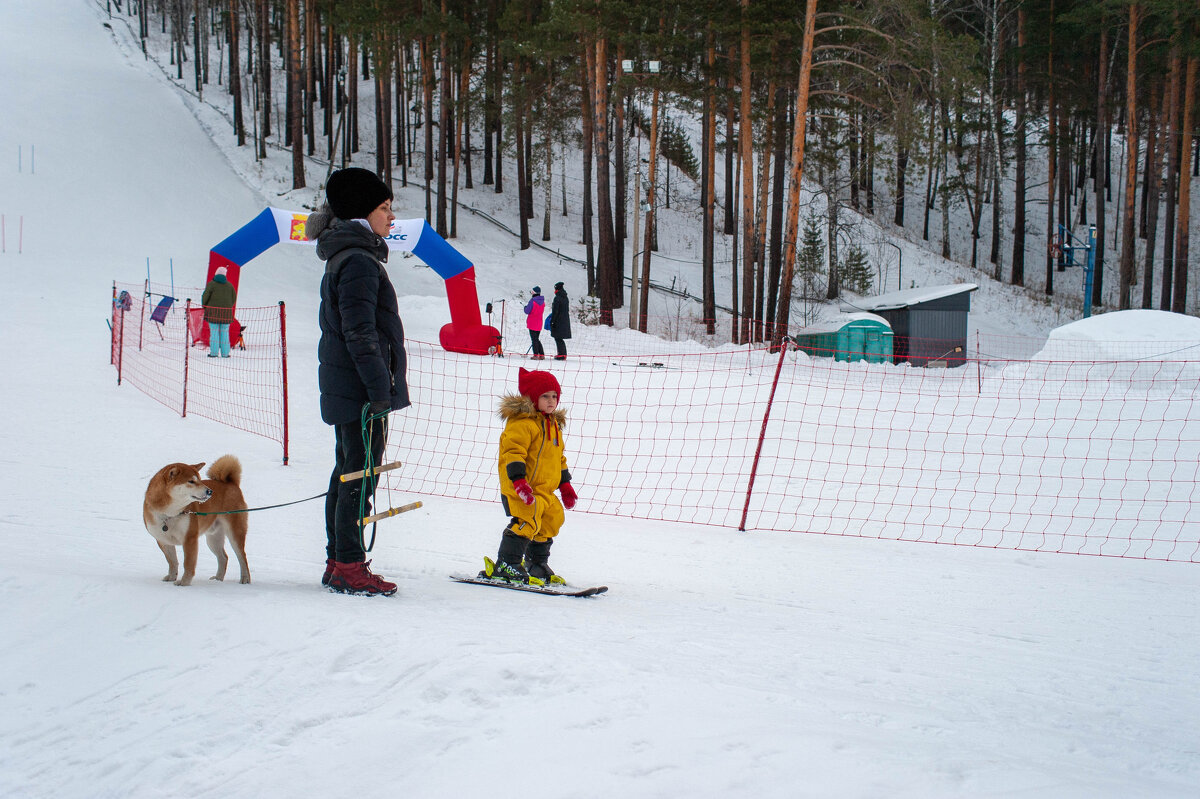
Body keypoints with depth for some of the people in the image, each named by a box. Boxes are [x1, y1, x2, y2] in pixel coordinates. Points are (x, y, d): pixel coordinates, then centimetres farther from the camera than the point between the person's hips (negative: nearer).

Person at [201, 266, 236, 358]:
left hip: (213, 311, -2)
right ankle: (225, 353, 4)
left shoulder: (211, 284, -3)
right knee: (224, 332, 6)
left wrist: (204, 306, 9)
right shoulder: (229, 285, 7)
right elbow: (234, 298, 10)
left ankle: (214, 352, -4)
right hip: (226, 312, 2)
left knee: (214, 332, 0)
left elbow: (205, 296, -7)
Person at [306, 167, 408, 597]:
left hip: (343, 386, 11)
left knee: (348, 474, 14)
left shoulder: (345, 258, 17)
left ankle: (339, 562, 20)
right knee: (360, 477, -7)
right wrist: (379, 388, -22)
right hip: (360, 387, -11)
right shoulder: (358, 262, -15)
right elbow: (361, 333, -21)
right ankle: (349, 566, -4)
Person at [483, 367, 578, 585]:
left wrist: (565, 484, 25)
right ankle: (507, 564, -21)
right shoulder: (522, 422, -13)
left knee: (552, 519, 17)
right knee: (527, 521, -23)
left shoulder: (553, 424, 19)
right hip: (521, 488, -10)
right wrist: (519, 480, -31)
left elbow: (559, 457, 28)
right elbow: (513, 451, -22)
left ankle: (537, 565, 32)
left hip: (544, 490, 10)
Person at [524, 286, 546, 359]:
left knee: (534, 339, -2)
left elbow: (527, 311, -12)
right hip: (539, 324, 6)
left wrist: (525, 307, 9)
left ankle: (536, 355, -6)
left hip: (532, 323, -6)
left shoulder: (532, 301, -15)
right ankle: (542, 354, 13)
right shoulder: (543, 301, 5)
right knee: (537, 339, 17)